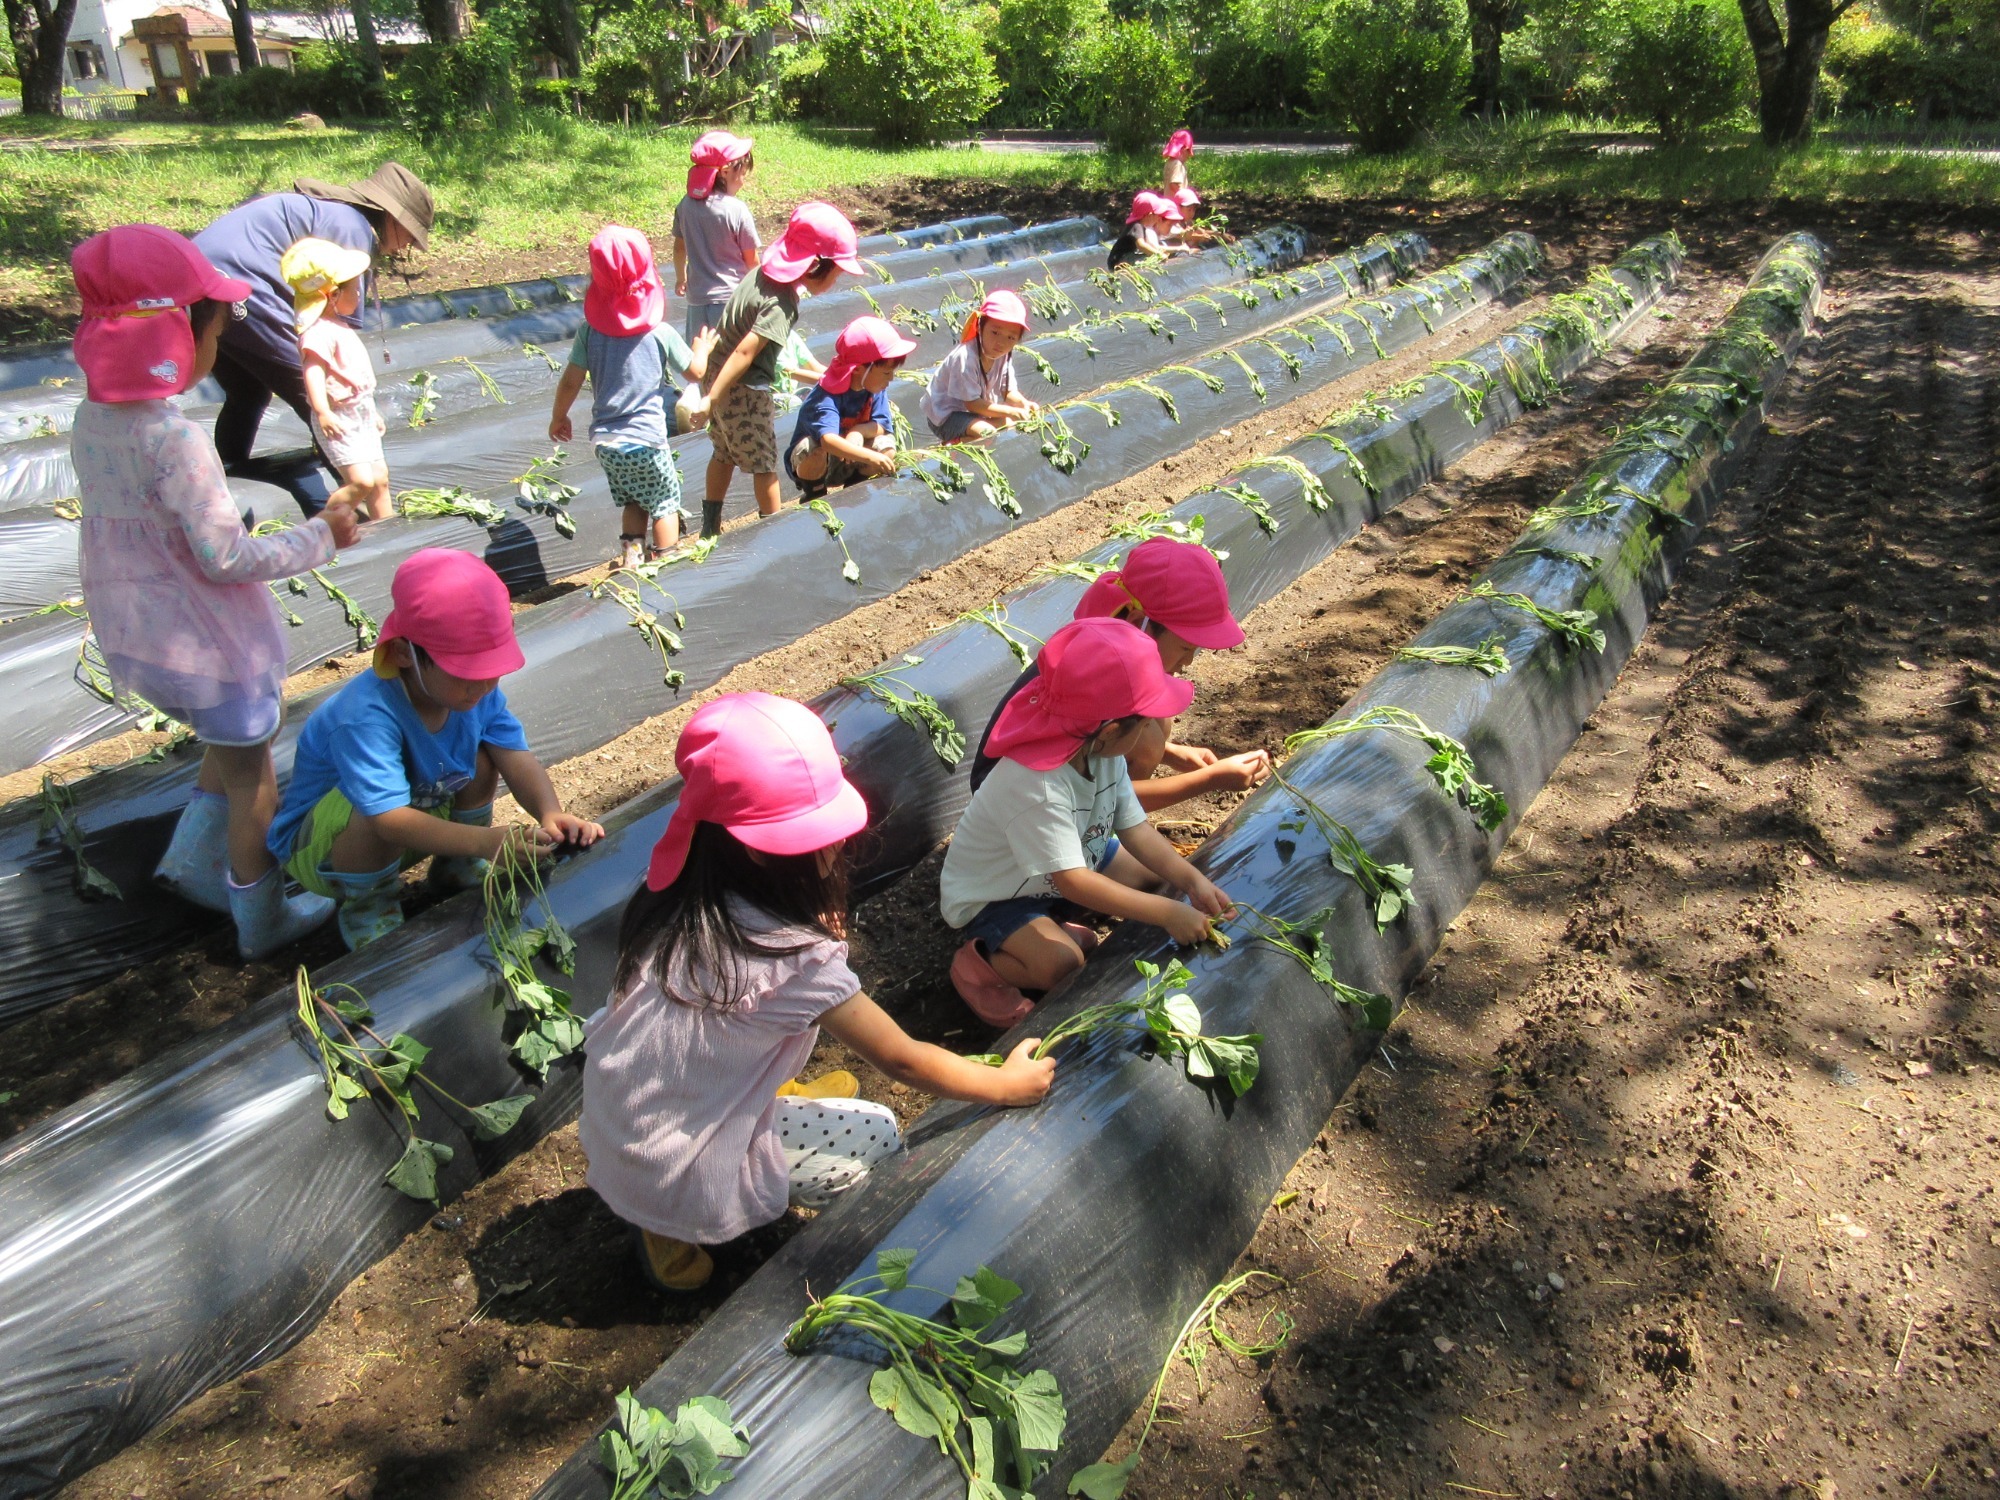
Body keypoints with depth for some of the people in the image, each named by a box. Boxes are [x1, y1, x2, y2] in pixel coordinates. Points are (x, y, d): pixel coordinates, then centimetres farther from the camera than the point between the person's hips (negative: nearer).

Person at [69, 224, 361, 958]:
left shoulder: (90, 421, -2)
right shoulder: (177, 441, -28)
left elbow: (129, 527, 7)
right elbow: (226, 558, -24)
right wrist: (321, 536, -14)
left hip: (133, 636, 8)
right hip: (205, 644, -8)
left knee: (230, 743, 30)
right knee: (252, 785, 11)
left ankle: (195, 859, 33)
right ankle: (263, 920, 24)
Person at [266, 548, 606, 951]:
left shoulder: (477, 688, -16)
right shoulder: (366, 717, -38)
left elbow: (517, 756, -24)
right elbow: (389, 817, -46)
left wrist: (550, 814, -44)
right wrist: (486, 841, -58)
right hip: (318, 849, -6)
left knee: (481, 758, -13)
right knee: (375, 812, -38)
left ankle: (457, 867, 10)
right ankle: (366, 907, -6)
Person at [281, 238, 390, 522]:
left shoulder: (339, 326, 16)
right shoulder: (318, 332, -19)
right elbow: (313, 372, -31)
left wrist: (371, 411, 32)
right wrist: (322, 411, -45)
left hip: (360, 416, 10)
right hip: (339, 421, -10)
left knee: (380, 477, 12)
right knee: (360, 480, -17)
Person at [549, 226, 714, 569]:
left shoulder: (590, 330, -4)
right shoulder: (660, 334, -12)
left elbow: (570, 382, -1)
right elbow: (694, 373, 1)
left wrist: (558, 418, 17)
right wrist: (703, 348, 23)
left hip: (605, 440, 4)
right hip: (646, 440, -4)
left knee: (634, 501, 23)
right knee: (665, 503, 14)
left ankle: (631, 553, 15)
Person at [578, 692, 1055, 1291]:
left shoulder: (670, 903, -8)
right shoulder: (794, 957, -28)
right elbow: (903, 1061, -15)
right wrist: (1009, 1083, 0)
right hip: (681, 1187, -6)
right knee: (881, 1133, 10)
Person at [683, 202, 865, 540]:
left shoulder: (762, 272, 1)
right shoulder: (782, 304, -24)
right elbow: (745, 352, -30)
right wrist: (711, 400, -31)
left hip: (715, 374, 9)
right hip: (743, 390, -9)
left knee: (724, 454, 23)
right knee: (764, 464, 8)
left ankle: (710, 526, 34)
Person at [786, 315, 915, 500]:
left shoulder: (876, 388, -11)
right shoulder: (827, 396, -33)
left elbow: (882, 426, -15)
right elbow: (828, 440, -48)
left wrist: (858, 432, -35)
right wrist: (869, 456, -60)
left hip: (847, 463, 5)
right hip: (811, 462, -5)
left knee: (886, 447, -18)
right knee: (816, 449, -37)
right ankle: (813, 493, -5)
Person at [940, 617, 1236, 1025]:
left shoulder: (1105, 753, -16)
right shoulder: (1037, 788, -41)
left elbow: (1134, 827, -10)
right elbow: (1073, 882, -41)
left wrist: (1191, 879, -24)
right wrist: (1167, 914, -40)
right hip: (993, 896, -8)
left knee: (1161, 878, 5)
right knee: (1063, 963, -31)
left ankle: (1056, 926, 9)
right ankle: (978, 963, -3)